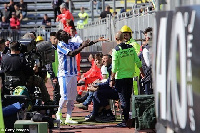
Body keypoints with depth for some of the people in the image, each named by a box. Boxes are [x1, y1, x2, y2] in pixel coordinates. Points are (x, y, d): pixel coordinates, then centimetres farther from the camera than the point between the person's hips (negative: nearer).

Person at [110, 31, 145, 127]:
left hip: (120, 78, -4)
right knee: (128, 98, 14)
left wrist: (112, 79, -6)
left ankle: (126, 120, -2)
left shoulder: (116, 50, -13)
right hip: (130, 76, 4)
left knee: (123, 99, 0)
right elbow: (137, 61, 4)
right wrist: (142, 72, 17)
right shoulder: (131, 48, 1)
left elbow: (114, 67, -13)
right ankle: (128, 117, 19)